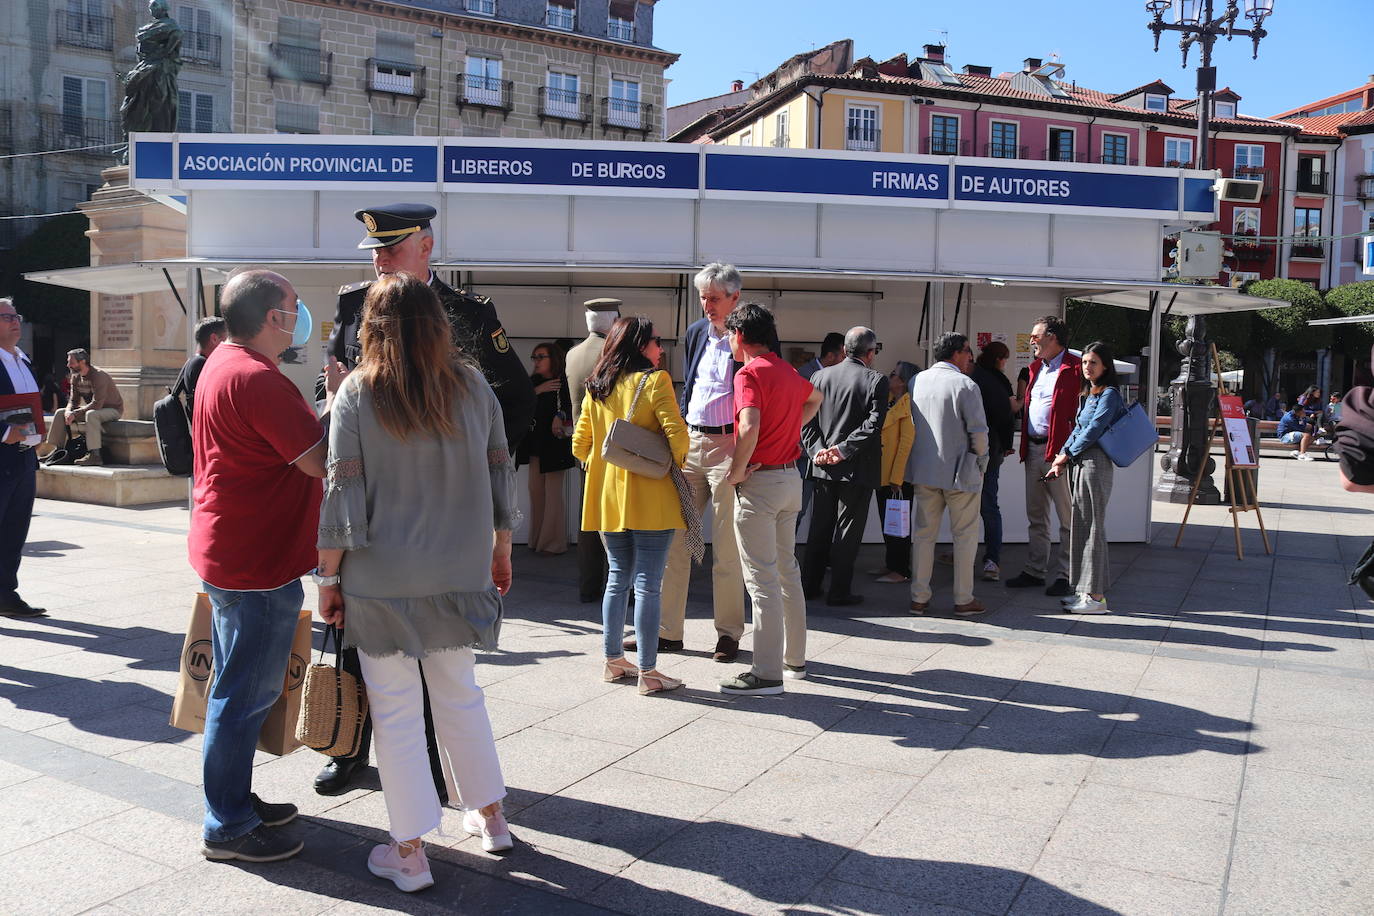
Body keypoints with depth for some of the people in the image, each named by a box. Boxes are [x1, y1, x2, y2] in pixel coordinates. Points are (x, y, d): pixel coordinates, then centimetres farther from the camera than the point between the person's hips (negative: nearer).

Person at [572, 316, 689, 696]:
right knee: (648, 583, -2)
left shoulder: (596, 387, 8)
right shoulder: (654, 381, -9)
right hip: (650, 498, -6)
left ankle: (613, 661, 22)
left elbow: (580, 445, 10)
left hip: (608, 495, 6)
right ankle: (648, 672, 1)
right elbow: (677, 436, -15)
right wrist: (676, 467, 3)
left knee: (618, 577, 16)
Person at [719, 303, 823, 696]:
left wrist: (736, 472, -17)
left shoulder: (750, 373, -14)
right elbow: (815, 398, 34)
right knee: (787, 570, 17)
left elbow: (749, 428, -30)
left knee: (762, 578, -6)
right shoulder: (788, 372, 12)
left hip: (760, 481, -8)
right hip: (791, 476, 9)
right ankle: (795, 658, 26)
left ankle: (767, 673, -3)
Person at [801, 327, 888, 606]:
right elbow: (873, 424, -17)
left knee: (819, 527, 14)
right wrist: (844, 450, -16)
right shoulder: (876, 380, -9)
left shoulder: (819, 376, 5)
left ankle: (809, 584, 21)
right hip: (858, 468, -4)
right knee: (848, 530, 3)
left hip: (824, 467, 4)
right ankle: (839, 592, 8)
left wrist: (817, 449, -5)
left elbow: (807, 418, 0)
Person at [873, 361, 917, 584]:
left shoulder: (907, 404, -14)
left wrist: (896, 478, -20)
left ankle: (901, 570, 7)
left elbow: (907, 442, -18)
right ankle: (891, 565, 25)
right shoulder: (888, 400, 12)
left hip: (899, 475, -9)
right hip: (883, 473, 9)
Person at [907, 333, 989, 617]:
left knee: (923, 533, 11)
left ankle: (918, 598, 13)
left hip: (923, 470, 5)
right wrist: (980, 461, 1)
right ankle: (963, 599, 12)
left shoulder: (916, 381, 4)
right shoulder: (966, 385, -13)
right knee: (965, 535, 7)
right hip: (959, 471, -5)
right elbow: (978, 431, -14)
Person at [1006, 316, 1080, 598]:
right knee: (1036, 516, 14)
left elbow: (1079, 411, -13)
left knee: (1067, 517, 0)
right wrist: (1025, 446, 13)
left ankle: (1064, 575, 6)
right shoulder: (1036, 367, 17)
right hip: (1034, 448, 9)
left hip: (1059, 450, -9)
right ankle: (1035, 571, 22)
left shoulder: (1074, 369, -9)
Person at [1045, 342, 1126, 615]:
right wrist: (1063, 456, 7)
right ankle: (1085, 590, 17)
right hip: (1079, 463, 9)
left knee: (1092, 527, -7)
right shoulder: (1090, 394, 18)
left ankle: (1096, 596, -3)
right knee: (1080, 526, 10)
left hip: (1095, 463, -9)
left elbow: (1093, 430, -14)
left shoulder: (1109, 394, -9)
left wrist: (1067, 455, -6)